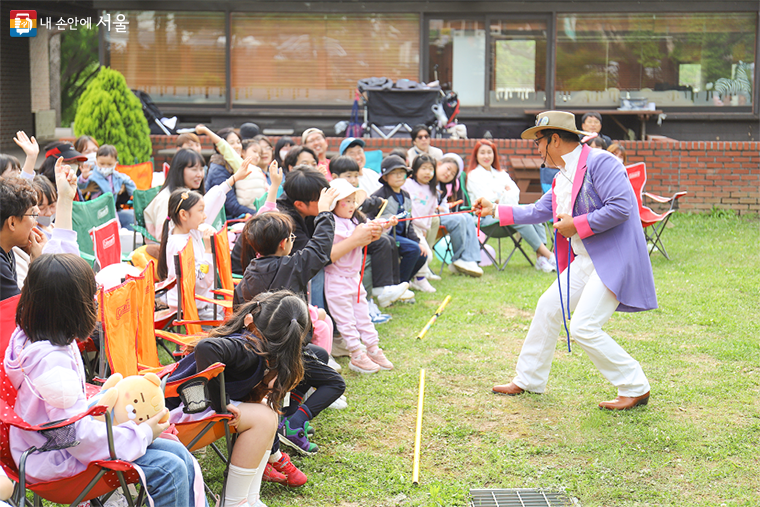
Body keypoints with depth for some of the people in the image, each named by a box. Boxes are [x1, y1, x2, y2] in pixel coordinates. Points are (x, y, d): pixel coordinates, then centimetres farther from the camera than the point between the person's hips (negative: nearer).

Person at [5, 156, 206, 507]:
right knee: (169, 469, -18)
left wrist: (65, 202, 17)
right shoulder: (52, 362, -30)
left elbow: (58, 259, 14)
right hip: (59, 463, -10)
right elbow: (84, 438, -30)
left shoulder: (29, 331, -1)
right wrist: (143, 432, -16)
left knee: (179, 456, 1)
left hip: (63, 440, 10)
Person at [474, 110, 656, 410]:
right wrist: (495, 211, 27)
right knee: (549, 306, 12)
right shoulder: (563, 177, 15)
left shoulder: (600, 162, -15)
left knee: (584, 328, -14)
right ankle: (529, 380, 28)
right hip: (584, 259, 10)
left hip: (614, 258, -10)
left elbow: (620, 208, -24)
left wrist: (577, 225, -16)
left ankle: (635, 389, 0)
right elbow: (538, 211, 28)